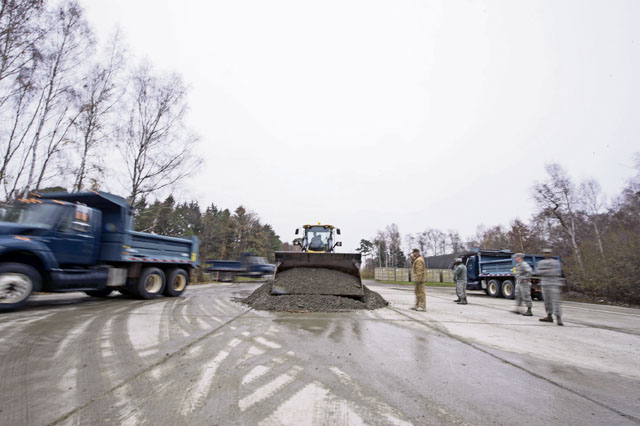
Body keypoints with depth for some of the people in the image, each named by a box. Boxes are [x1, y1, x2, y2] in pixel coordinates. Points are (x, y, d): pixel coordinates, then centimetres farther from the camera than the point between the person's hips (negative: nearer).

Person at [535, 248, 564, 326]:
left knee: (556, 301, -11)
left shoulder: (556, 262, 3)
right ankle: (549, 316, 17)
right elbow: (537, 272, 4)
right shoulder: (541, 263, 15)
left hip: (554, 284, -5)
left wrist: (544, 272, -10)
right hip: (545, 284, 5)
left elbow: (557, 272, -9)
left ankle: (558, 318, -12)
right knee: (547, 301, 9)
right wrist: (547, 271, -10)